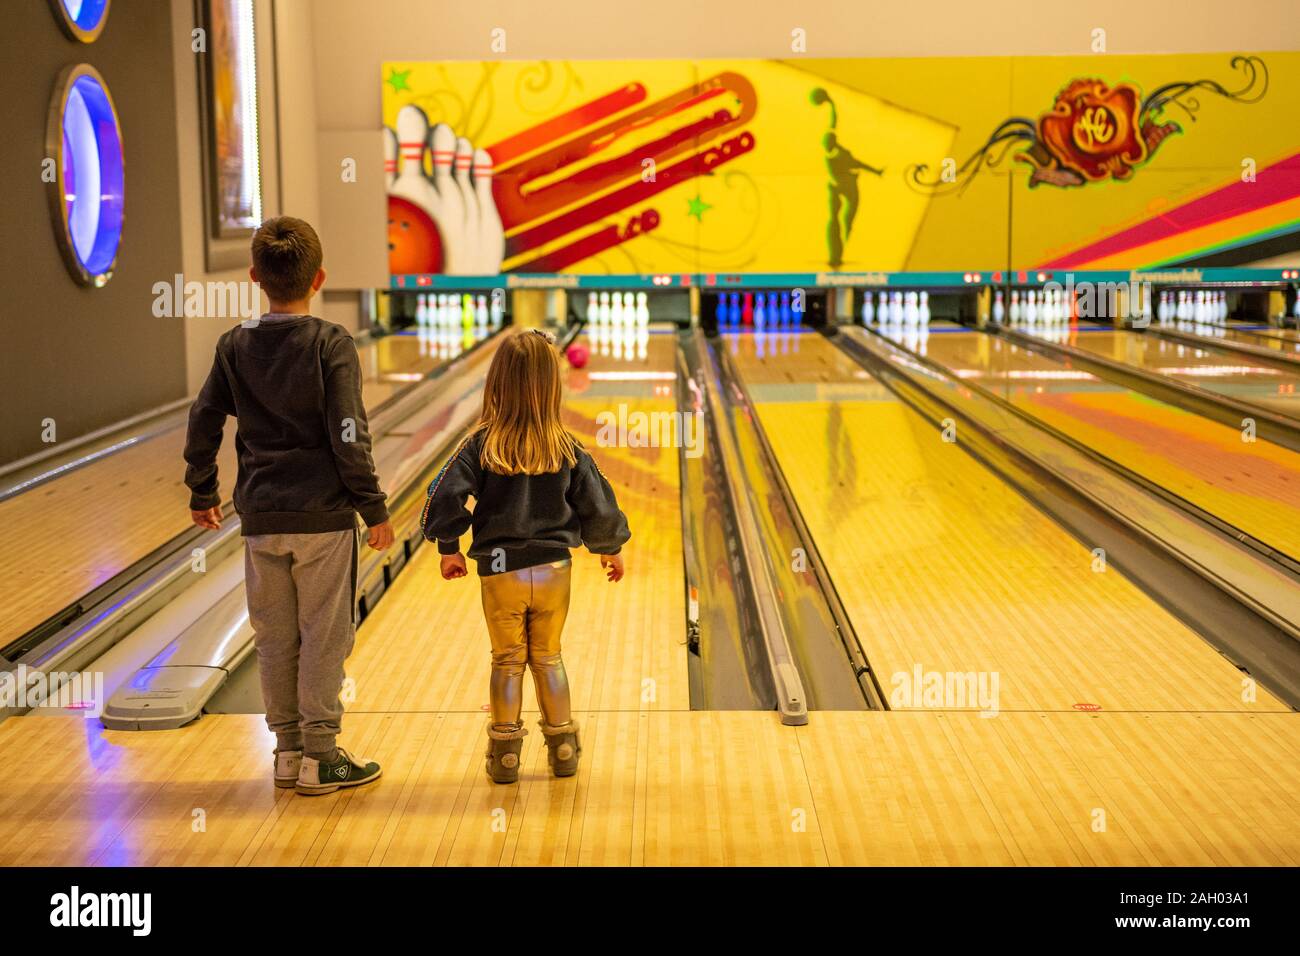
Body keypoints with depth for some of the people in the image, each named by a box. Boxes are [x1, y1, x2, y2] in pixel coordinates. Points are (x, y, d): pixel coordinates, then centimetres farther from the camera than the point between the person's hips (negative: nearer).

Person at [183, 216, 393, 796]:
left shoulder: (235, 347, 2)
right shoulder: (332, 345, -9)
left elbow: (203, 424, 5)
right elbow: (349, 437, -12)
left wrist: (202, 496, 18)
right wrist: (374, 509, -5)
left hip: (260, 517, 4)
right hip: (323, 515, -3)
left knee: (275, 639, 12)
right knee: (324, 638, 5)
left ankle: (288, 749, 20)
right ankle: (319, 756, 9)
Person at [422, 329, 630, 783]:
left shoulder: (481, 446, -11)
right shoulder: (567, 449, -6)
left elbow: (446, 498, -14)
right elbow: (597, 506, -1)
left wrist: (449, 549, 2)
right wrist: (611, 548, 16)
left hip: (500, 572, -1)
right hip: (553, 570, 1)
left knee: (507, 661, 11)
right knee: (547, 658, 15)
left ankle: (505, 751, 17)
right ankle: (563, 747, 22)